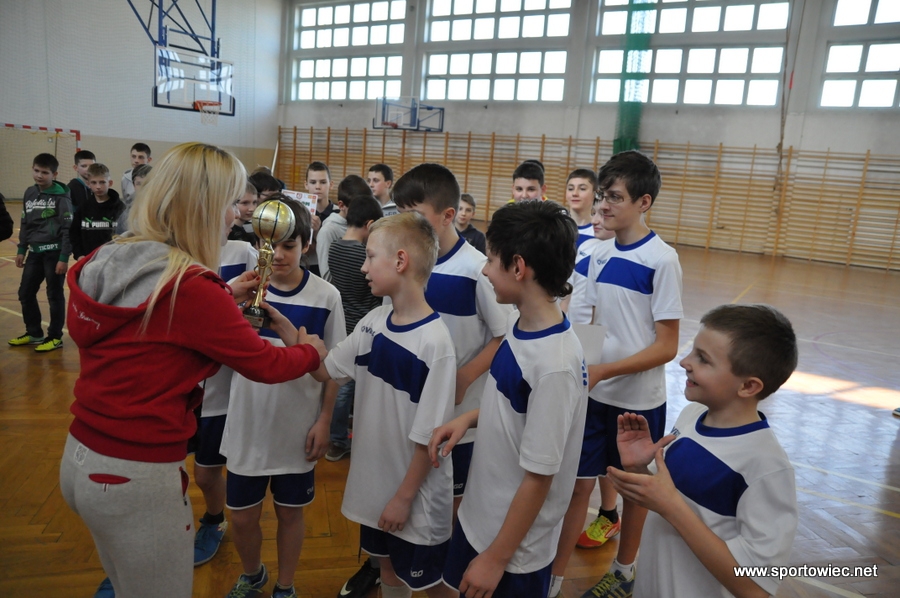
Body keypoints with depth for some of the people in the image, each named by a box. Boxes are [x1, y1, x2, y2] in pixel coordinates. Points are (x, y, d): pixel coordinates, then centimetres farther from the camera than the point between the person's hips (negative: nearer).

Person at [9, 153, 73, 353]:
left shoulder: (61, 196, -10)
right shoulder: (29, 193, 9)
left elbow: (68, 229, -12)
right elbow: (25, 224, 17)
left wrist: (64, 258, -15)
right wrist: (21, 250, 15)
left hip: (54, 252, -7)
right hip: (35, 252, 7)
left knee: (54, 295, 2)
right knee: (25, 293, 11)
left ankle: (55, 337, 13)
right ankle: (34, 333, 26)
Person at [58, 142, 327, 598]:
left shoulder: (102, 264, -1)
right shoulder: (191, 288, -22)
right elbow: (266, 365, -11)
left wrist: (223, 300, 10)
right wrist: (311, 350, 8)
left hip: (79, 458, 7)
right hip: (138, 477, -7)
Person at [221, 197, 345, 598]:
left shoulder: (326, 297, -10)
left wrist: (324, 421, -4)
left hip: (298, 430, -1)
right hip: (248, 427, 2)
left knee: (290, 513, 16)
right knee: (242, 517, 16)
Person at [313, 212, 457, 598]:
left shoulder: (434, 342, -26)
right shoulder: (373, 322, -5)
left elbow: (429, 435, -20)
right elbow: (326, 371, 5)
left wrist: (405, 496, -14)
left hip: (416, 494, -6)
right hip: (374, 480, 6)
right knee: (387, 565, 26)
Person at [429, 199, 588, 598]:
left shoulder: (555, 365, -30)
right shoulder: (519, 324, -6)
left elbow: (538, 477, -23)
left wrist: (497, 558, -14)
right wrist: (469, 418, -6)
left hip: (517, 546, -7)